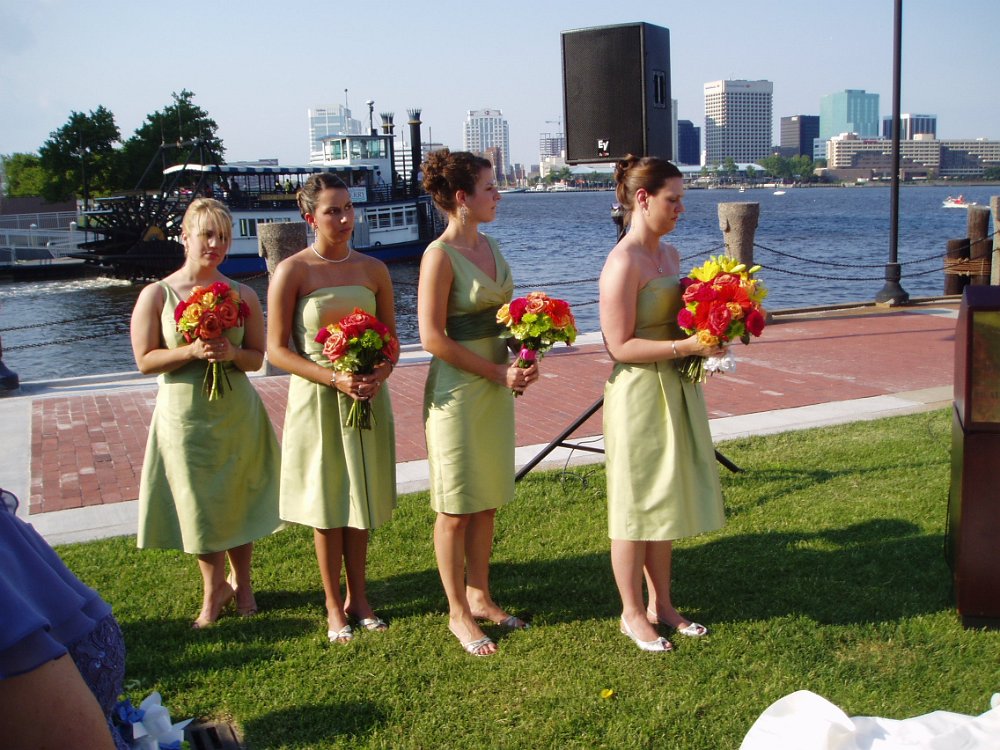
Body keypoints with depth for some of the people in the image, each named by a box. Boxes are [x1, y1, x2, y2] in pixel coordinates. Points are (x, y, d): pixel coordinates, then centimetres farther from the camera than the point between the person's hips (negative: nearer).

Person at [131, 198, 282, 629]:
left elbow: (257, 357, 4)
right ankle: (214, 591, 28)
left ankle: (240, 582, 33)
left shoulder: (242, 295, 1)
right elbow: (145, 360, -6)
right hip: (184, 416, -1)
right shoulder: (157, 295, -5)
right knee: (198, 505, 7)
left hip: (237, 412, 2)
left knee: (238, 501, 11)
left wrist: (231, 354, -17)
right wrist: (193, 351, -20)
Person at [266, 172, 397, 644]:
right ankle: (334, 608, 19)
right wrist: (335, 378, -20)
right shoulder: (292, 271, -8)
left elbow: (391, 338, 9)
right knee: (327, 505, 5)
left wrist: (378, 376, -12)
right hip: (318, 399, -3)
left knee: (361, 499, 12)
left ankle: (358, 598, 27)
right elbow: (277, 349, -9)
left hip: (368, 398, 4)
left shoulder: (372, 270, 4)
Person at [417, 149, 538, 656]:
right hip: (457, 391, -7)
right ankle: (458, 613, 17)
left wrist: (519, 360, 1)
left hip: (496, 387, 8)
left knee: (486, 501, 15)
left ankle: (479, 597, 28)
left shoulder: (489, 246, 9)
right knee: (456, 508, 4)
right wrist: (497, 373, -16)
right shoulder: (440, 255, -15)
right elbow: (433, 338, -18)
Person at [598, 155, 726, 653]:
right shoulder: (624, 263, -17)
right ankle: (632, 613, 19)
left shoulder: (669, 254, 10)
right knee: (635, 504, 4)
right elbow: (621, 345, -20)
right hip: (639, 393, -9)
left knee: (665, 500, 16)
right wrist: (686, 346, -24)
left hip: (675, 391, 9)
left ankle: (660, 604, 29)